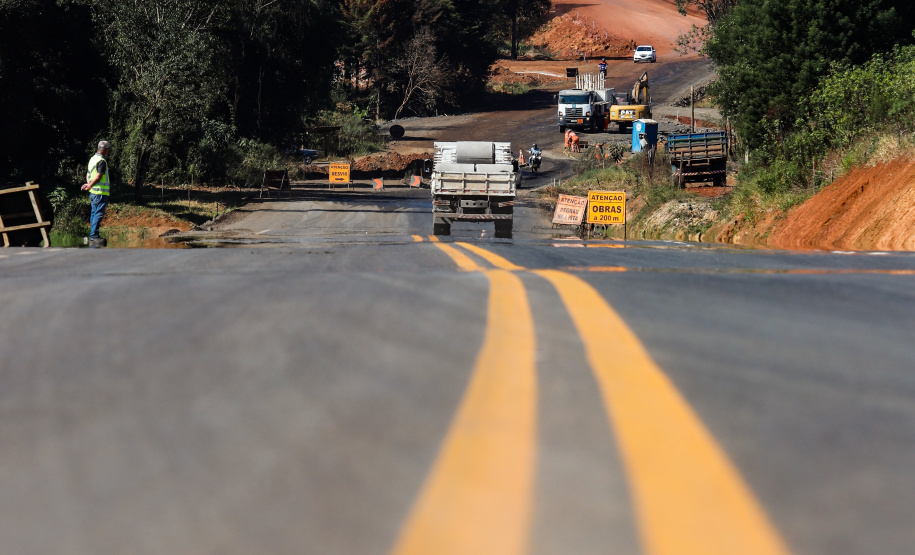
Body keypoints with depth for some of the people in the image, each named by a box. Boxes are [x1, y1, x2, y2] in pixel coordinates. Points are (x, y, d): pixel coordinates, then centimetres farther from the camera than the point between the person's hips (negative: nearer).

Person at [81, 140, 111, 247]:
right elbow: (98, 177, -22)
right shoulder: (102, 161, -16)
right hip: (101, 192, -10)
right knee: (99, 214, -8)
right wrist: (89, 186, -14)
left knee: (94, 213, 13)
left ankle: (93, 235, 18)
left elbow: (88, 174, 18)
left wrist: (89, 184, 4)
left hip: (93, 192, 10)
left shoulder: (92, 159, 14)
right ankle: (94, 236, -11)